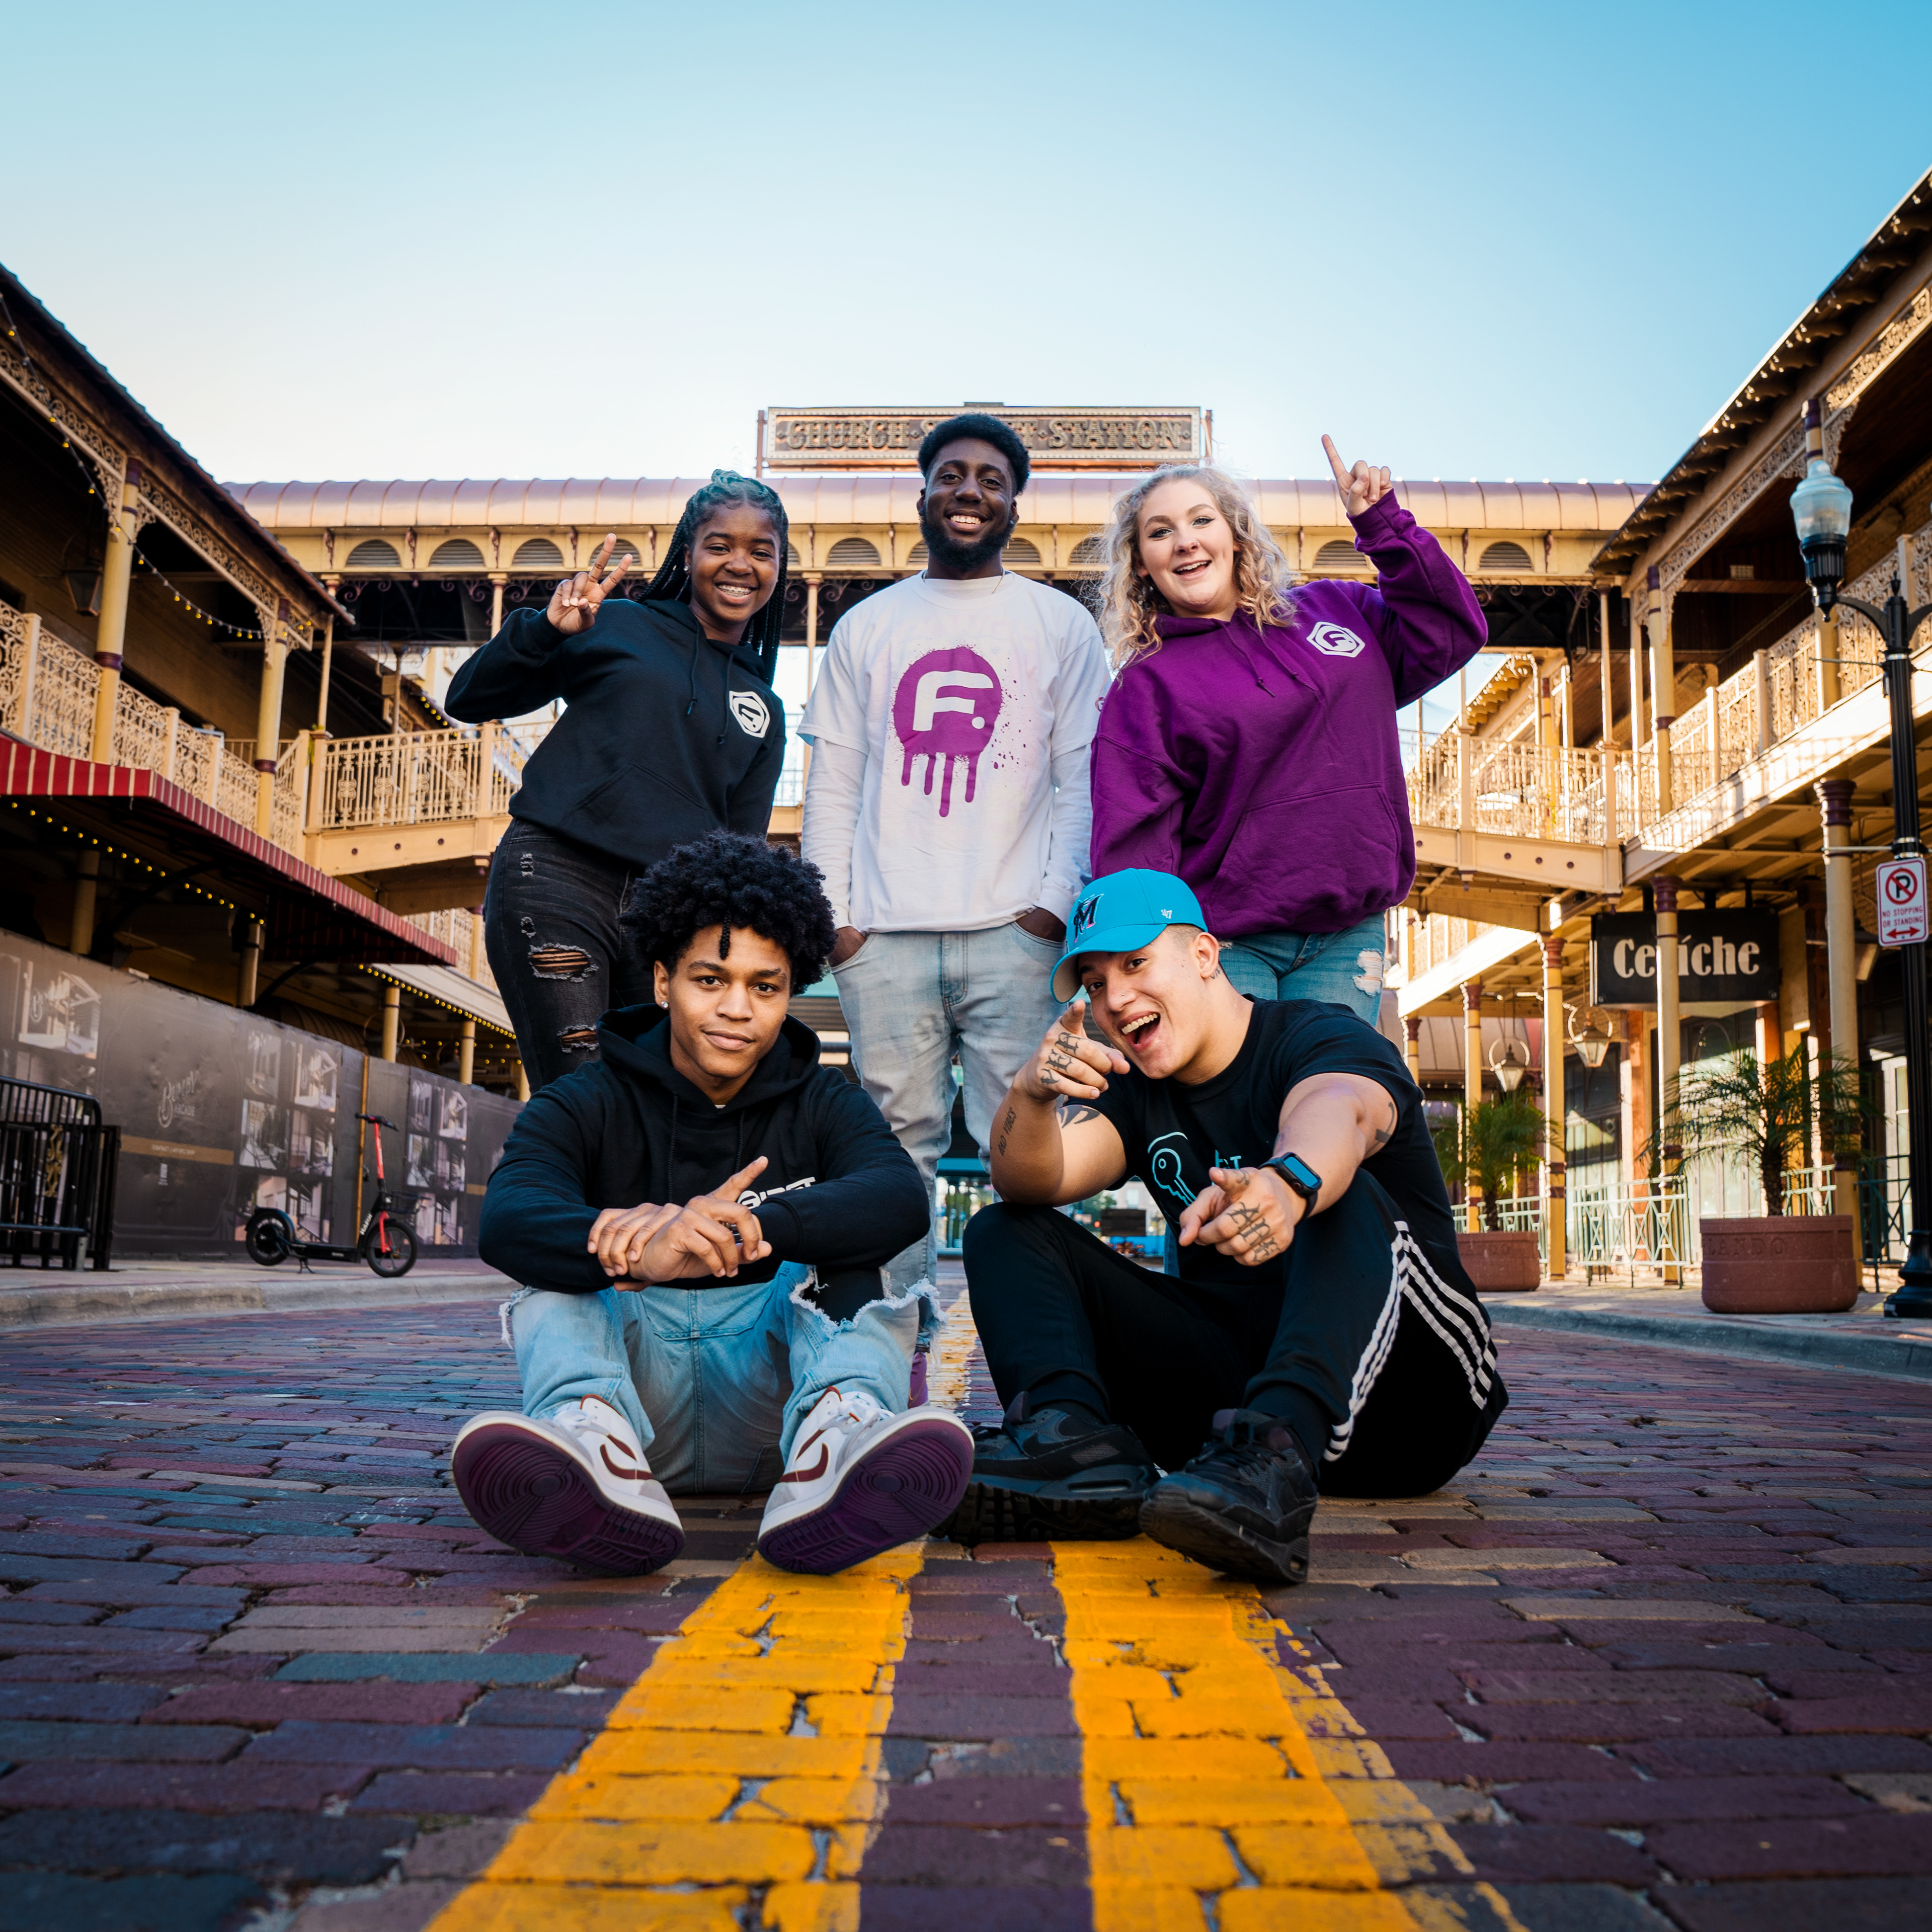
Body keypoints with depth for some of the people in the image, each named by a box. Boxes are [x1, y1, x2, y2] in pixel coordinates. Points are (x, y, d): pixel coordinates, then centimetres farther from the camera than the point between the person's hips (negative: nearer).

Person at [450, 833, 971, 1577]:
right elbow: (505, 1221, -16)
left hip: (770, 1385, 0)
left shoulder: (824, 1105, 11)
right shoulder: (588, 1105, 8)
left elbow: (901, 1199, -14)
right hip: (633, 1380, 0)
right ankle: (593, 1439, -48)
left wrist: (747, 1228, -34)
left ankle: (837, 1433, -47)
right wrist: (640, 1250, -38)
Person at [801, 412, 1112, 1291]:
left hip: (1014, 930, -1)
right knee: (898, 1143, 3)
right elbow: (833, 785, 14)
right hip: (885, 933, 2)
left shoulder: (1061, 624, 11)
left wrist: (1056, 903, -6)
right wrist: (831, 912, 3)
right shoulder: (866, 627, 17)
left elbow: (1085, 779, 6)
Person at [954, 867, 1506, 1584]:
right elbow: (1030, 1182, -11)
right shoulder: (1132, 1088, 9)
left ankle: (1273, 1458, -54)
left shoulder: (1324, 1037, -8)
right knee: (1006, 1233, -6)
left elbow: (1335, 1114, -34)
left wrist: (1289, 1185, -58)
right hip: (1230, 1370, 5)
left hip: (1405, 1396, -5)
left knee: (1347, 1200, -34)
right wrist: (1032, 1096, -33)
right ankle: (1079, 1442, -33)